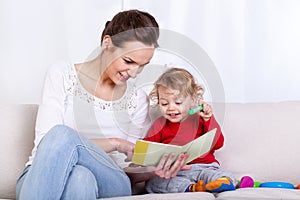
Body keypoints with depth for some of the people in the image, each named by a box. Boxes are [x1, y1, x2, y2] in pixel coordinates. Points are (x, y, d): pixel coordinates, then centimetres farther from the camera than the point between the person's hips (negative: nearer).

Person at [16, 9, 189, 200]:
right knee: (60, 134, -37)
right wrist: (113, 144, -14)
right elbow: (47, 141, -8)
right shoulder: (63, 75, 3)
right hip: (42, 176, -1)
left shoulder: (137, 100, 11)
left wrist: (153, 171, -11)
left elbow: (125, 170, 11)